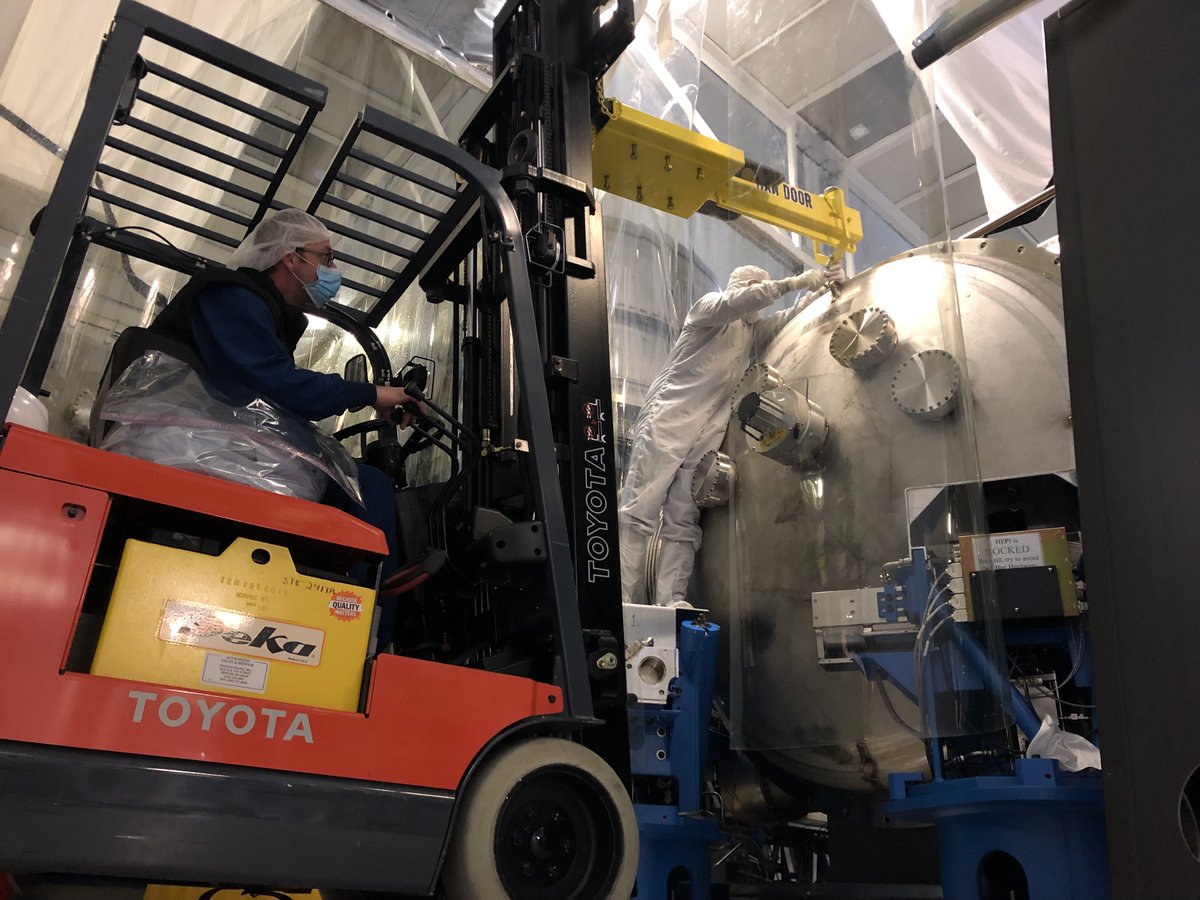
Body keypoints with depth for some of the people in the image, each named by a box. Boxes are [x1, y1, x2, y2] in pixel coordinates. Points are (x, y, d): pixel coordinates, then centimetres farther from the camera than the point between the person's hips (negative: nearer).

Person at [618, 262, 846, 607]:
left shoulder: (753, 329, 29)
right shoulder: (708, 305, 8)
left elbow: (793, 317, 34)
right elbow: (732, 304, -13)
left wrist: (823, 286, 17)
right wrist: (794, 282, -13)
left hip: (707, 437, 7)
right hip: (667, 421, -7)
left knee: (684, 523, -4)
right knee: (639, 513, -13)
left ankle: (671, 602, -11)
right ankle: (620, 599, -17)